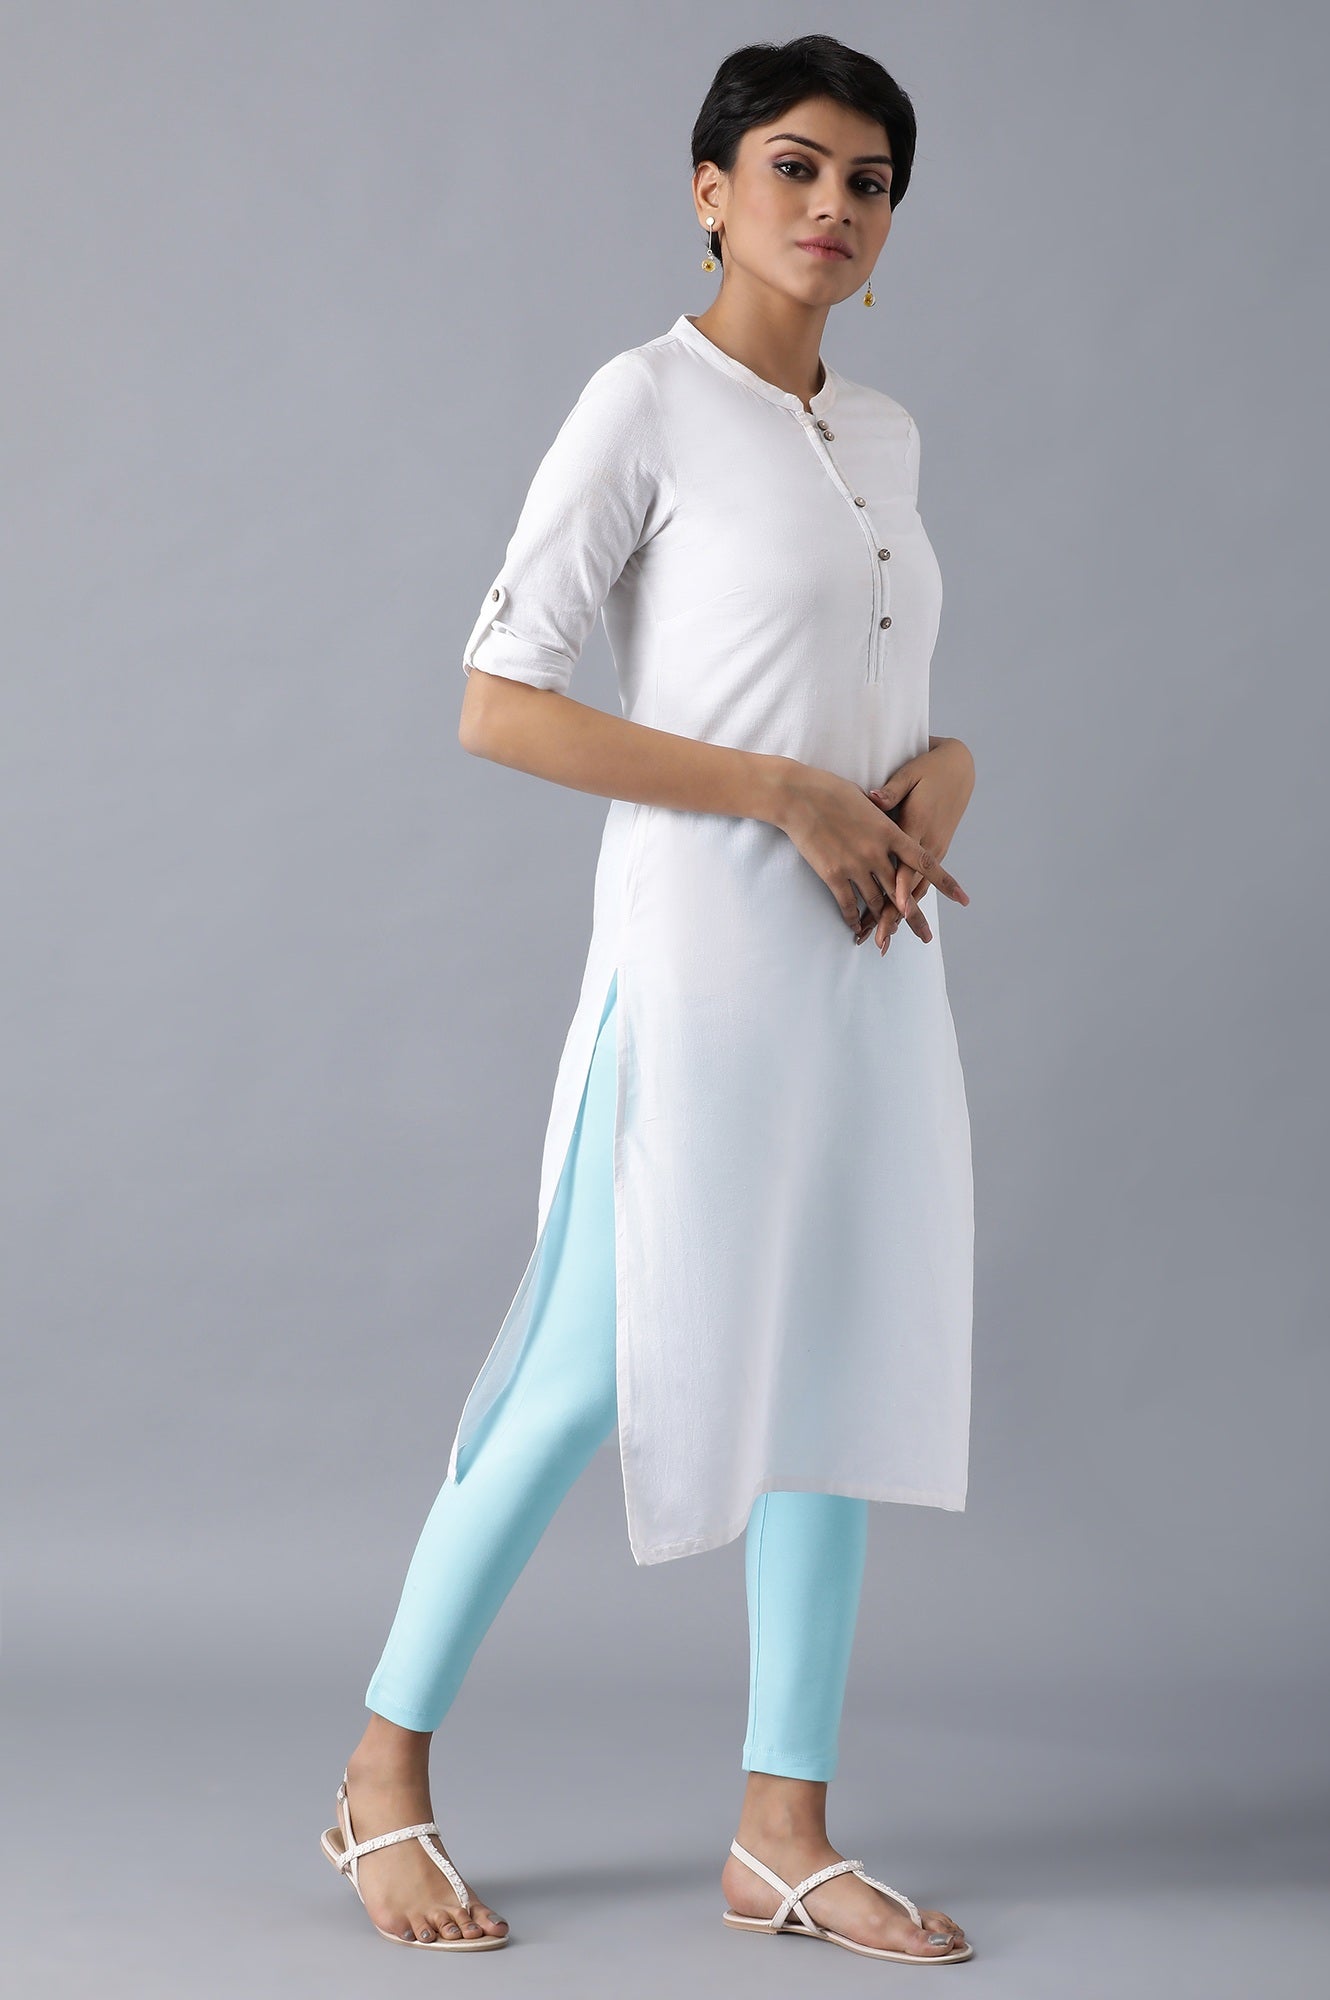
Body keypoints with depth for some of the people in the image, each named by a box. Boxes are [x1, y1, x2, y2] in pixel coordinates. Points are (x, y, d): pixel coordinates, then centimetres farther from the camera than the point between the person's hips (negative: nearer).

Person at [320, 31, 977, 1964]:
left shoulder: (884, 431, 14)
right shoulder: (645, 404, -7)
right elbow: (500, 704, -12)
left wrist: (940, 774, -2)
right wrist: (786, 795, -16)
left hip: (874, 958, 7)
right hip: (706, 951, -7)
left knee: (838, 1366, 7)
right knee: (596, 1375, -3)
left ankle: (785, 1831, 17)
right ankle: (386, 1777, 15)